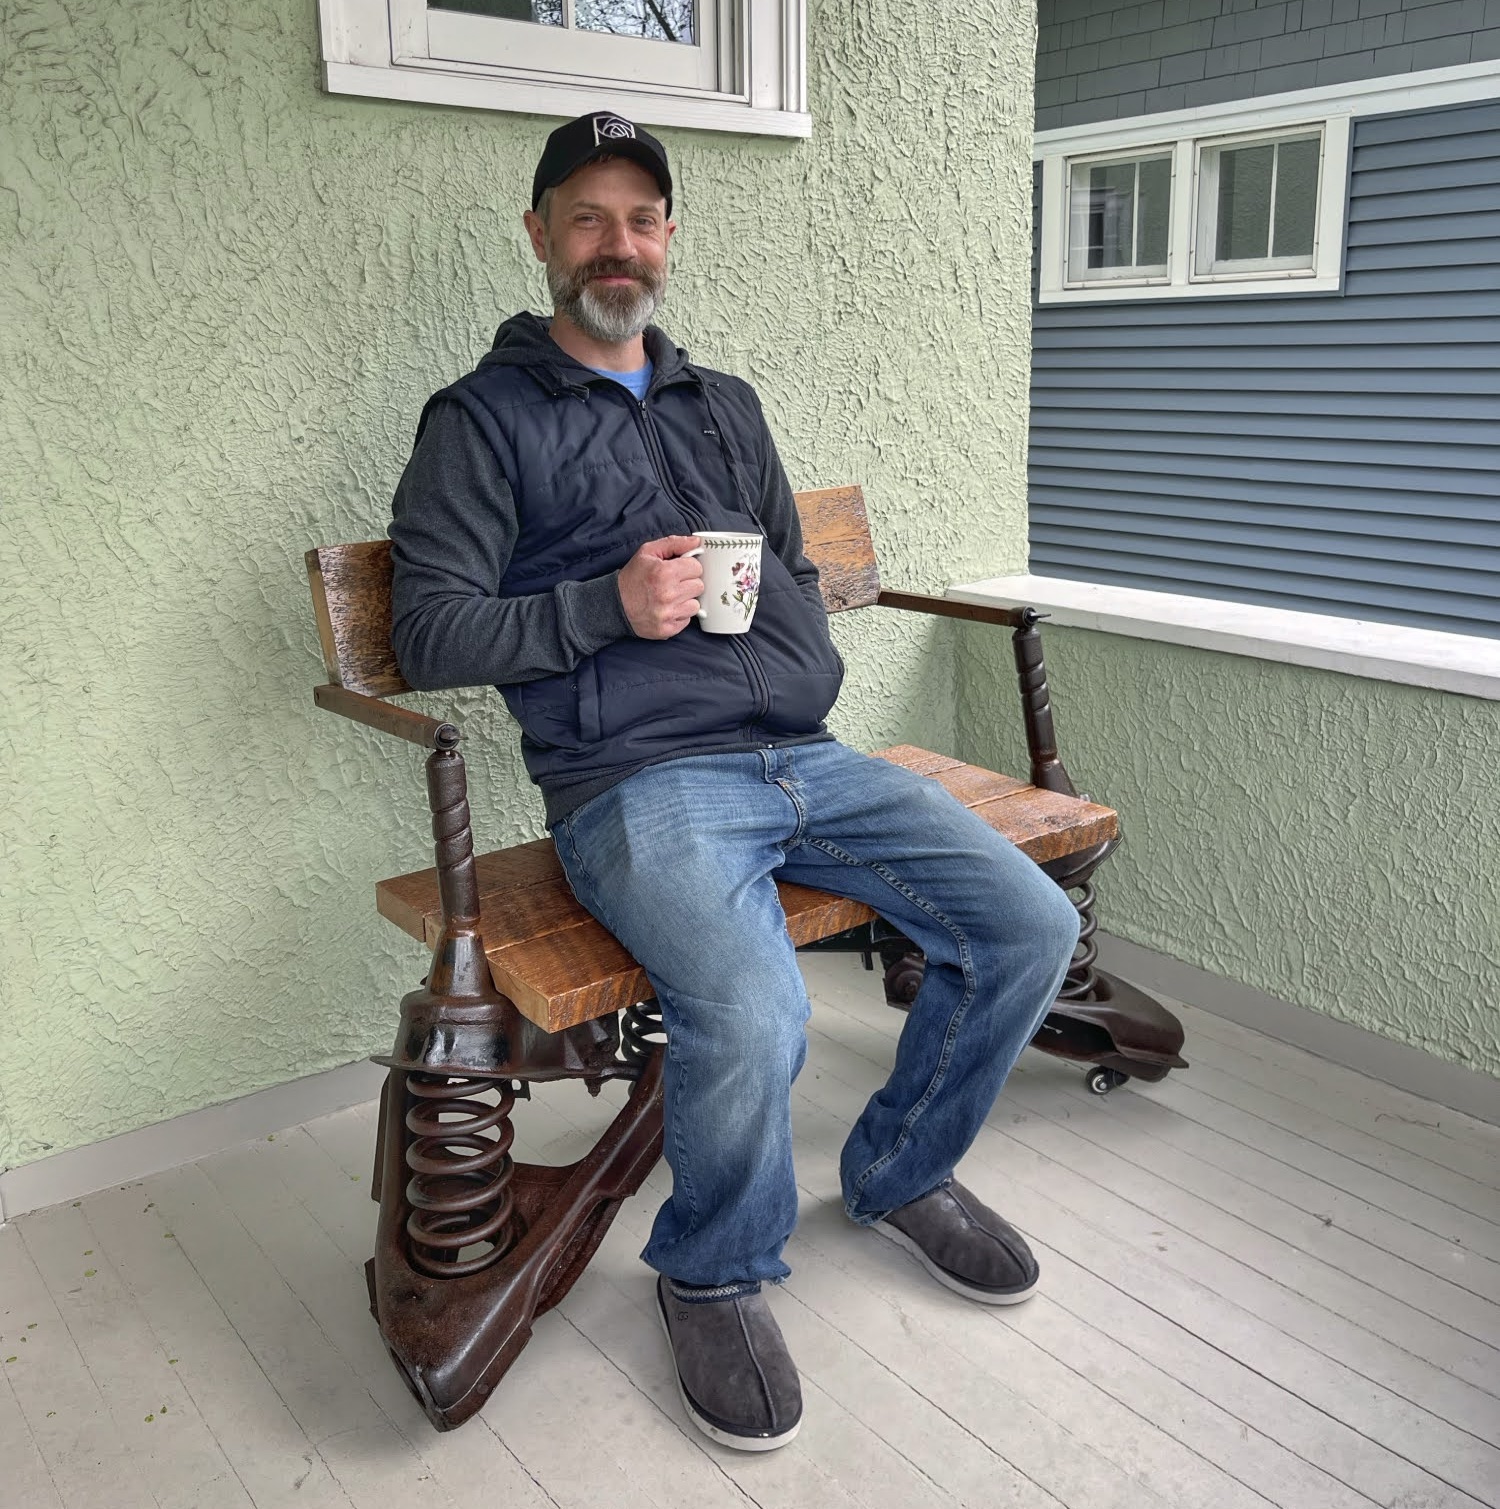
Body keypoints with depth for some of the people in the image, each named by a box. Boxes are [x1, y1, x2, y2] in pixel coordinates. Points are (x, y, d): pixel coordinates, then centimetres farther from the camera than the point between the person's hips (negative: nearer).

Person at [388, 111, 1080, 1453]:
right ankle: (715, 1274, 2)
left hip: (801, 757, 6)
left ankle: (901, 1173, 18)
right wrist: (610, 607, -13)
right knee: (751, 1015, -33)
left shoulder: (725, 404, 24)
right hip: (638, 780, -6)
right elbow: (429, 632, -1)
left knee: (1031, 923, -8)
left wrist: (808, 675, 10)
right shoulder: (485, 419, 6)